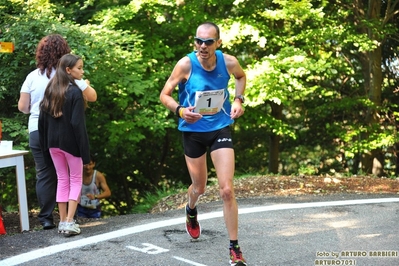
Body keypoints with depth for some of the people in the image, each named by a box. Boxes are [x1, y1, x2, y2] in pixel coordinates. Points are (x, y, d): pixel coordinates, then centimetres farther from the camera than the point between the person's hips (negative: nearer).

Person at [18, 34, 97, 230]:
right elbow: (92, 97, 2)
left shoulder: (32, 77, 2)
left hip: (37, 131, 2)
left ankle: (46, 218, 7)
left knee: (44, 175, 6)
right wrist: (86, 84, 22)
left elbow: (22, 107, 3)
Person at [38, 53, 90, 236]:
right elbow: (78, 123, -18)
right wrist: (84, 149, -16)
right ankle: (69, 222, -3)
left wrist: (45, 144, 13)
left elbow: (42, 120, 7)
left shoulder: (50, 91, 7)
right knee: (76, 180, 6)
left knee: (62, 180, 13)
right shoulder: (75, 92, -14)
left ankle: (62, 221, 13)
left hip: (53, 142, 6)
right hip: (70, 142, -6)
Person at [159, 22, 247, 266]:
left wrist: (238, 100, -3)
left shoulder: (229, 62, -11)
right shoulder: (186, 64, -18)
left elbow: (241, 77, 14)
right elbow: (165, 94, -9)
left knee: (227, 189, -9)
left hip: (220, 128, 1)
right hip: (193, 130, 0)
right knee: (199, 188, 15)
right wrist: (180, 110, -29)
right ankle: (191, 211, 55)